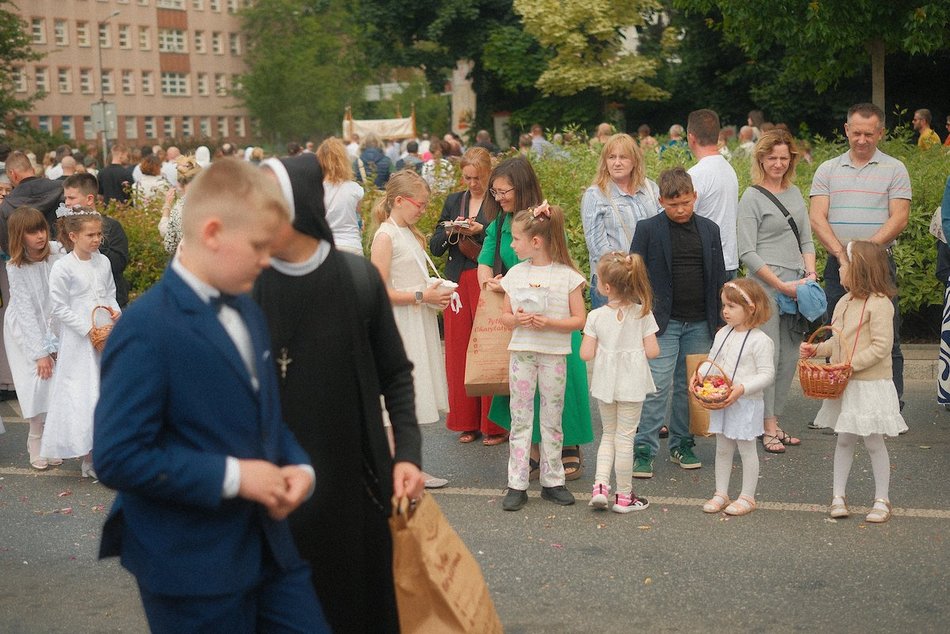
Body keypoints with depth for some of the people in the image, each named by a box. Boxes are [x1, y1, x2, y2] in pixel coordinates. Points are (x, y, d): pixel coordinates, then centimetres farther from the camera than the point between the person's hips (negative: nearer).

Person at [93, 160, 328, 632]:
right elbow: (118, 457, -22)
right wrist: (231, 476, -21)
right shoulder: (147, 330, -18)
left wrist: (298, 466, 0)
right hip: (192, 568, -7)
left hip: (268, 548, 7)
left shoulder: (247, 312, 10)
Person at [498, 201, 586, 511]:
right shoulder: (515, 274, 5)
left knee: (552, 419, 7)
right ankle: (517, 485, 6)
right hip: (521, 352, 2)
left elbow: (579, 320, -5)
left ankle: (552, 481, 17)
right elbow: (505, 316, 11)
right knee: (520, 418, 3)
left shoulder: (567, 275, -5)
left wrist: (549, 323, -19)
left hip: (554, 354, -2)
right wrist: (517, 320, -12)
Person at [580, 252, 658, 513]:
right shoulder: (643, 314, -9)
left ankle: (600, 485, 4)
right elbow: (652, 351, -9)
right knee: (625, 437, 7)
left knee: (609, 433, 18)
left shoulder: (596, 317, -9)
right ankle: (623, 496, 15)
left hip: (605, 382, 1)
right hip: (632, 383, -1)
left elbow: (586, 354, -9)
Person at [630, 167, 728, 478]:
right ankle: (643, 449, -3)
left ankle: (681, 445, 21)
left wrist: (720, 320, 11)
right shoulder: (648, 229, -3)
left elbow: (719, 277, 13)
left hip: (699, 324, 4)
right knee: (657, 385, -8)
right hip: (663, 322, -3)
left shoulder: (710, 230, 8)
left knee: (689, 385, 9)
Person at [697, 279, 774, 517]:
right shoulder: (722, 334, 7)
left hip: (745, 405, -7)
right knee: (722, 449, 14)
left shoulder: (759, 340, -14)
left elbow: (767, 374, -15)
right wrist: (700, 373, -3)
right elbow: (712, 359, 17)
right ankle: (721, 493, 23)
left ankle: (747, 497, 15)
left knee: (746, 450, 4)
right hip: (719, 403, 7)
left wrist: (742, 388, -25)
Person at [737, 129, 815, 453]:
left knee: (790, 357, 6)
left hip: (796, 286, 6)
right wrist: (782, 286, -12)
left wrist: (810, 272, 1)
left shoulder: (795, 193, 15)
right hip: (766, 287, -6)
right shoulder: (752, 197, -4)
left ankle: (774, 421, 15)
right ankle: (768, 428, 0)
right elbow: (747, 252, -9)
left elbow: (806, 239, 20)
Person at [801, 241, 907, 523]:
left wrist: (849, 365, -24)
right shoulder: (844, 302, 10)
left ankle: (882, 500, 15)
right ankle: (838, 495, 19)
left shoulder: (879, 304, -16)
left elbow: (880, 347, -21)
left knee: (874, 442, 3)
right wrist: (816, 349, 3)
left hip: (871, 385, -7)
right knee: (844, 439, 12)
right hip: (844, 385, 7)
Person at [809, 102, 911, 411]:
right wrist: (840, 252, -13)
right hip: (837, 266, 2)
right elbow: (817, 217, 1)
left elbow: (899, 218, -4)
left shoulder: (894, 170, 5)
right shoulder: (828, 170, 11)